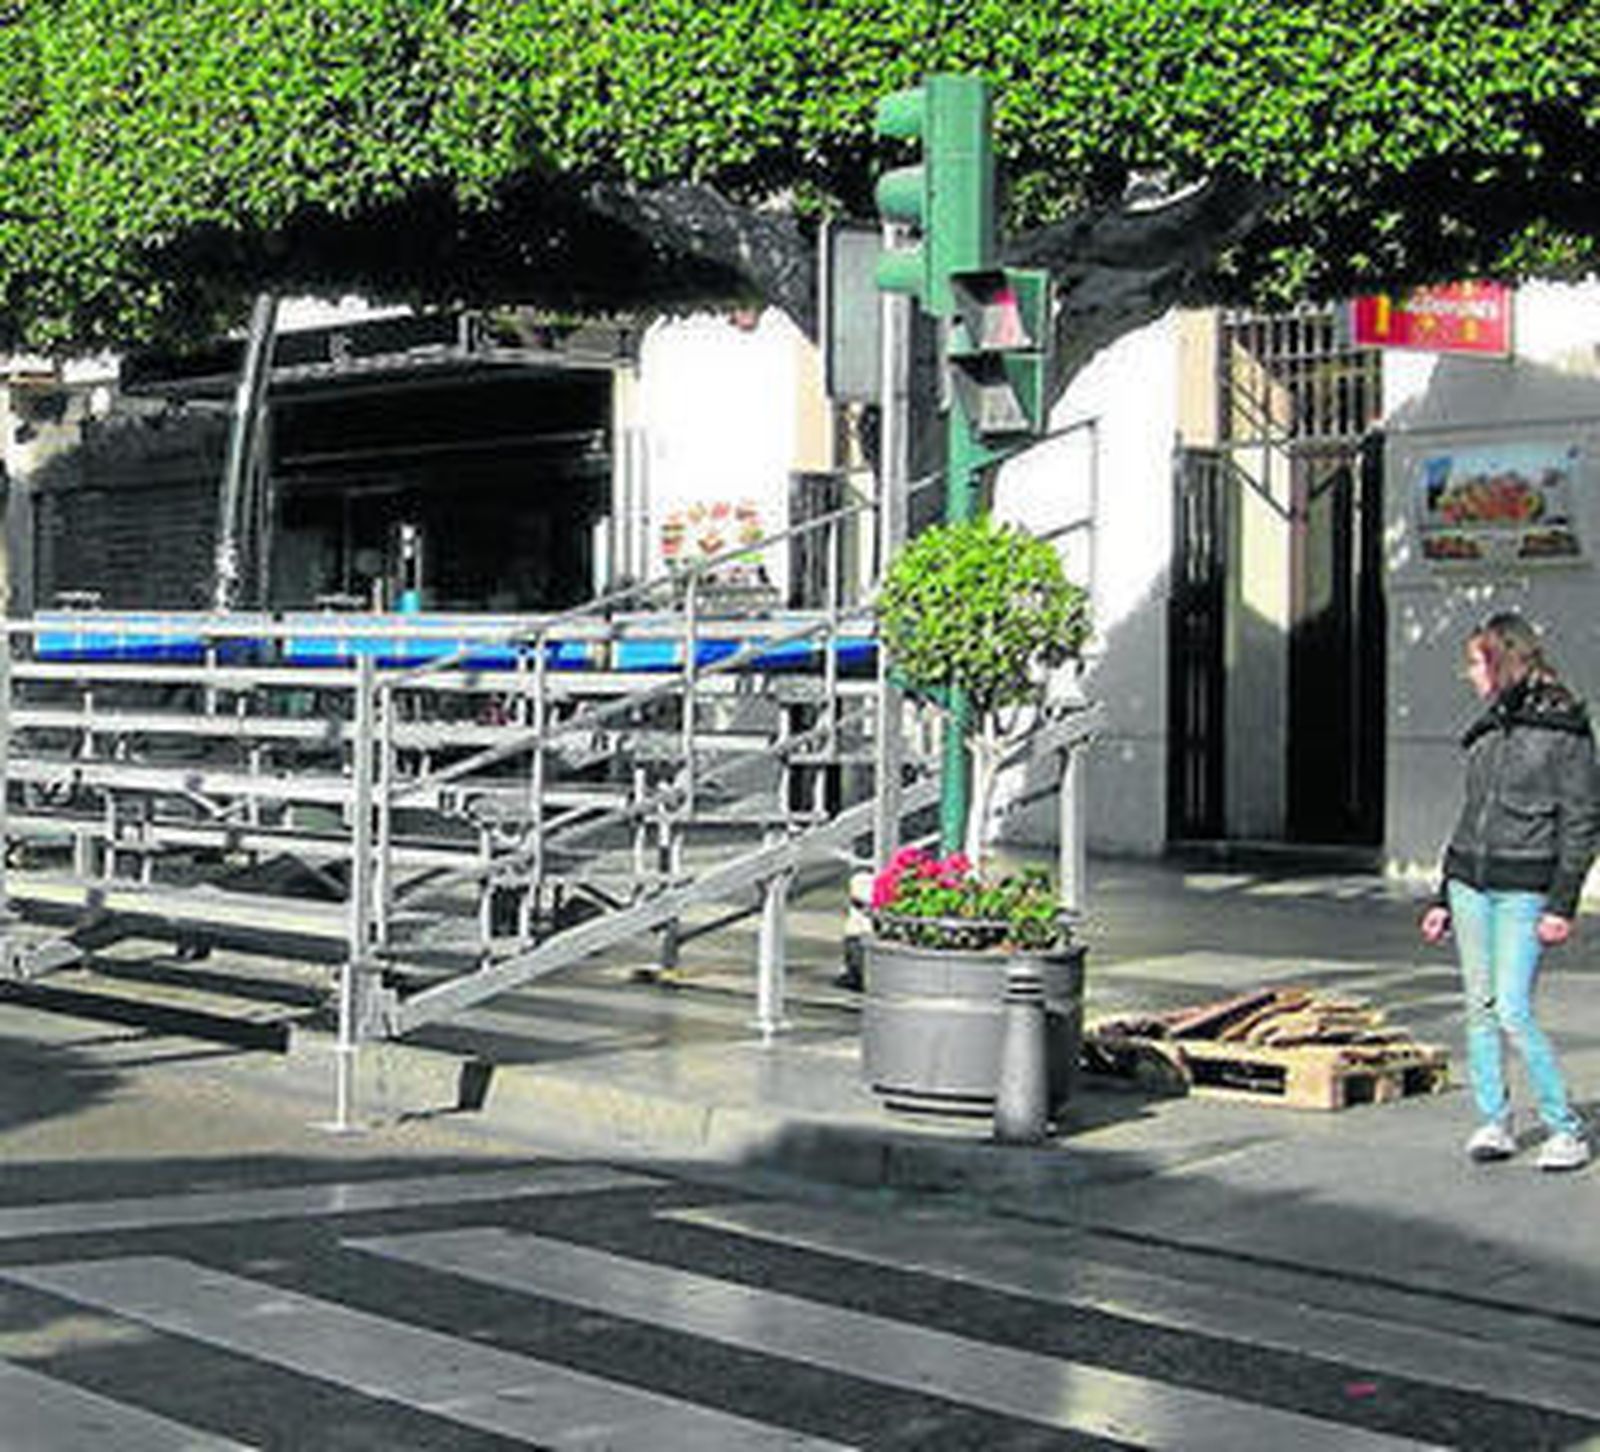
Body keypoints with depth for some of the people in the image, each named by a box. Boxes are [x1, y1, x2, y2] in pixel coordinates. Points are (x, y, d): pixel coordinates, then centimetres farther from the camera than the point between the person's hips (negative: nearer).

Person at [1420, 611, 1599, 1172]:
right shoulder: (1487, 730, 13)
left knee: (1513, 1011, -12)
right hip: (1470, 883, 6)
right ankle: (1494, 1122, 14)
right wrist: (1443, 898, 18)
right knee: (1480, 1009, 6)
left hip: (1524, 889, -6)